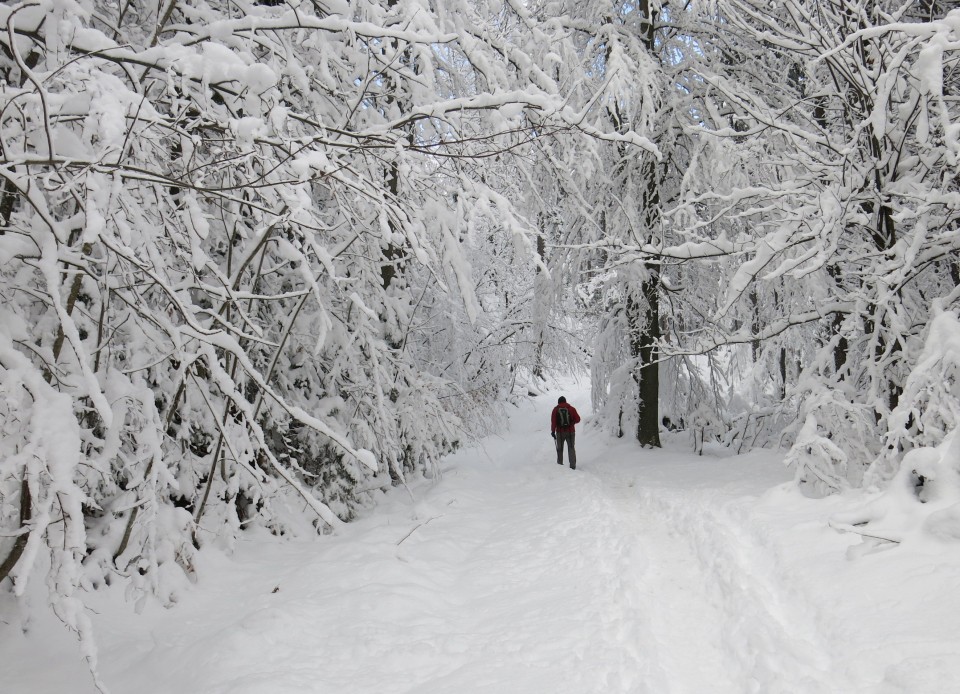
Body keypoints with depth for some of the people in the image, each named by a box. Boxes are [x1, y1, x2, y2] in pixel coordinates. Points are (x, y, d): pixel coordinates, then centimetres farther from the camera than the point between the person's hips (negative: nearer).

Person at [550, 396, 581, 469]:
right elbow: (577, 419, 1)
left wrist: (553, 431, -5)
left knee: (560, 449, 13)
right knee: (571, 448, 7)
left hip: (560, 432, 0)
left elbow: (553, 421, -6)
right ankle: (573, 465, -2)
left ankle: (560, 464, 13)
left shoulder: (555, 409, 1)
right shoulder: (572, 408, 3)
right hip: (570, 432, 0)